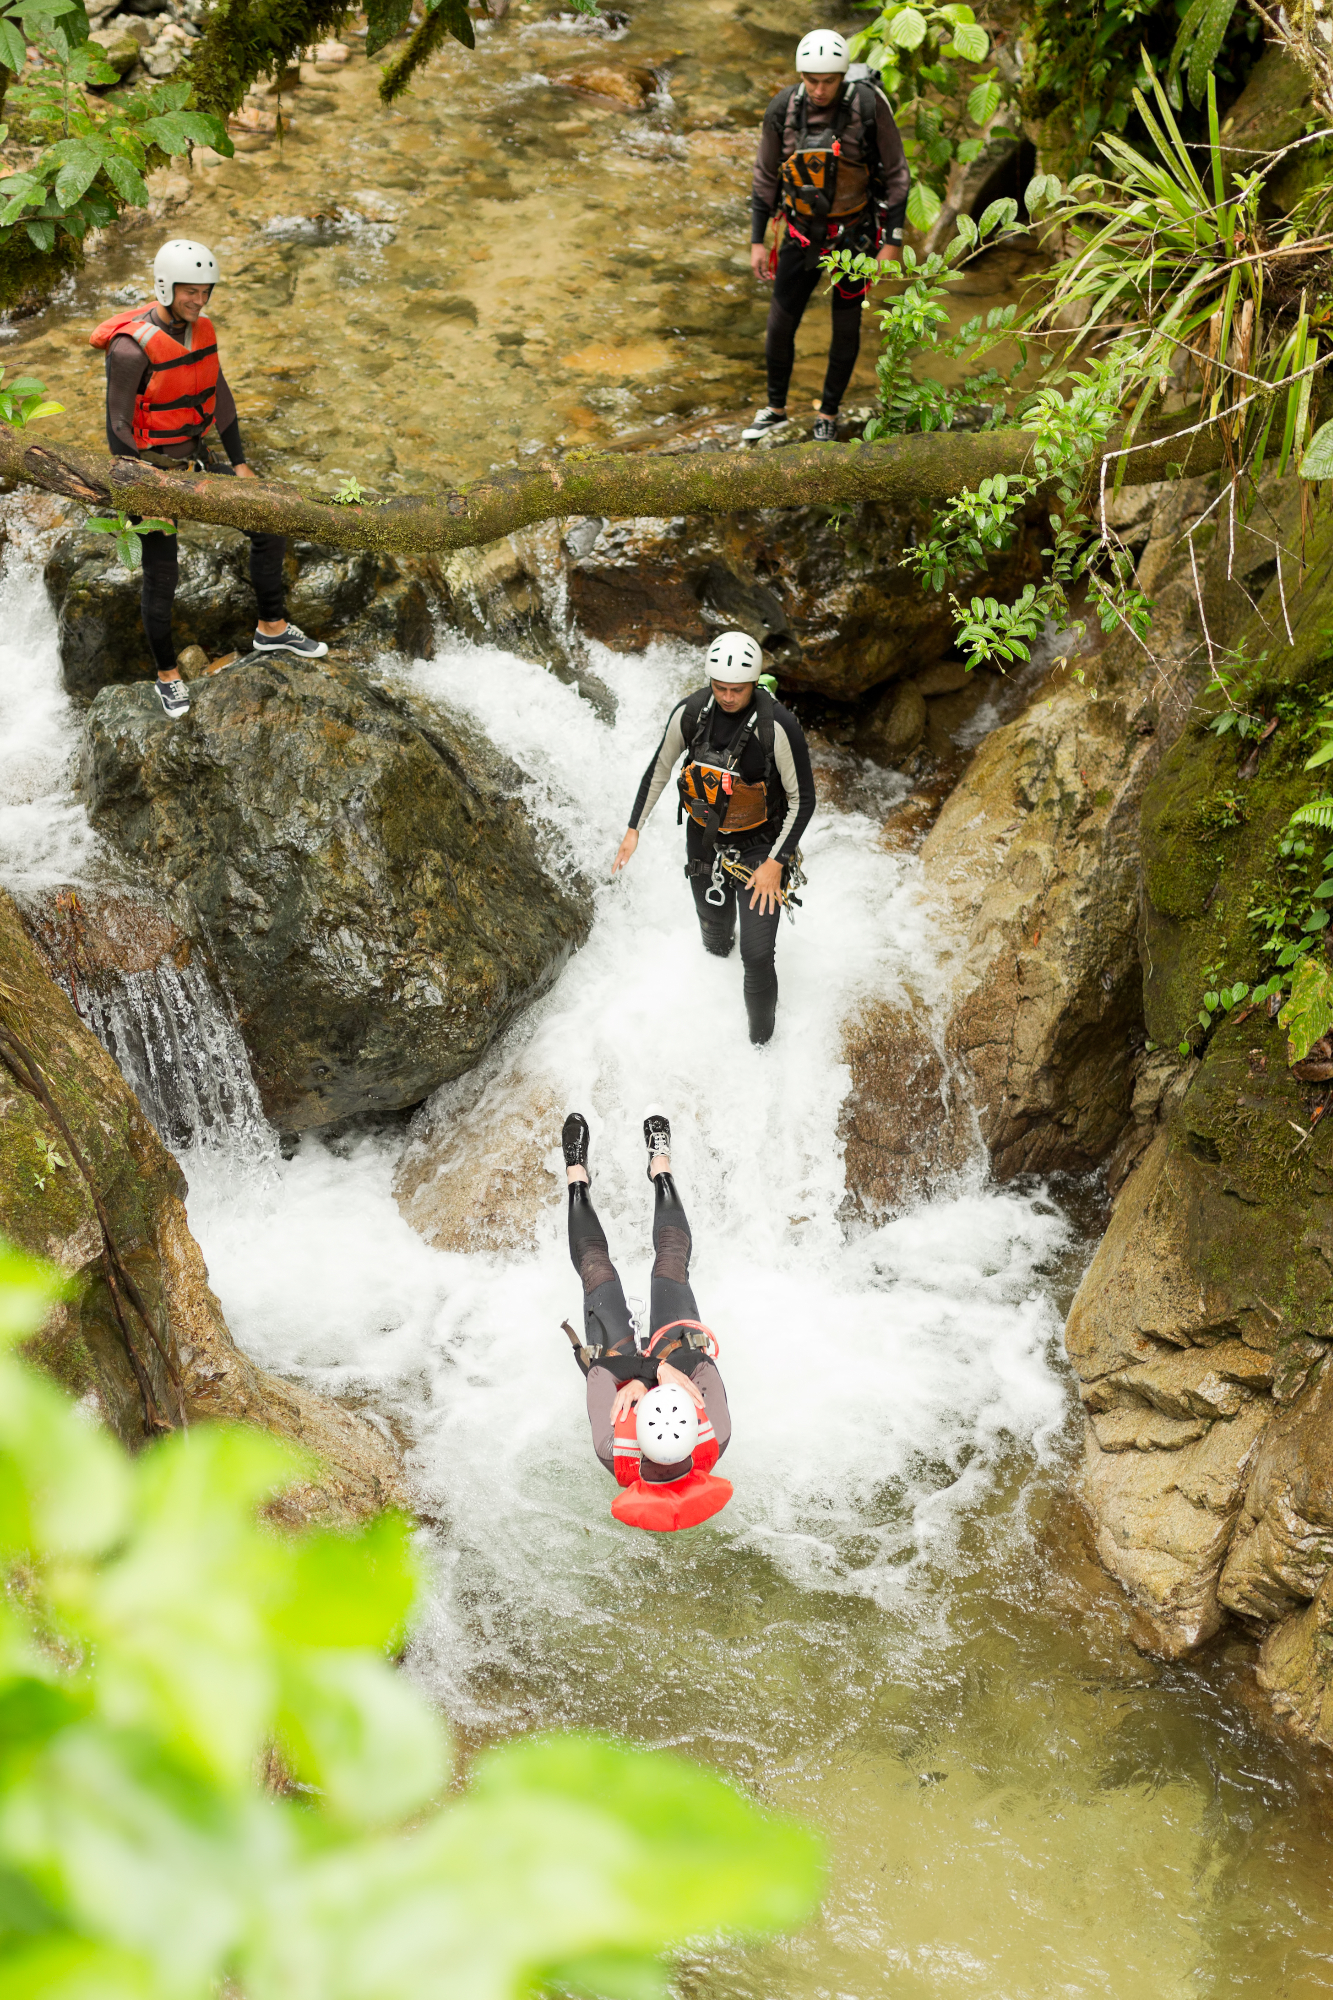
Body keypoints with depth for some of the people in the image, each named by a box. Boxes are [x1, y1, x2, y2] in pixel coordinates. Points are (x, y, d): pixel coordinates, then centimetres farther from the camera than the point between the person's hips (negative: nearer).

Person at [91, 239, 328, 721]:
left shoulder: (202, 330, -3)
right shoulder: (131, 346, -25)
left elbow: (220, 397, 9)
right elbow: (118, 426, -21)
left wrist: (238, 463, 9)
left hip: (196, 463, 7)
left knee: (269, 528, 7)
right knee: (161, 578, -1)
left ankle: (272, 628, 25)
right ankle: (167, 675, 20)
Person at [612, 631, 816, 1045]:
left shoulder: (779, 727, -27)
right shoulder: (689, 713, -16)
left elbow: (802, 799, -17)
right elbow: (659, 768, 2)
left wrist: (775, 863, -20)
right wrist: (634, 829, 3)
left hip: (760, 844, -3)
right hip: (704, 838, 4)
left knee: (757, 956, -7)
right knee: (715, 935, 22)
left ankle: (762, 1042, 16)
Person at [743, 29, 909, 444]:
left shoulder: (869, 105, -20)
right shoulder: (782, 110, -13)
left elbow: (896, 173, -11)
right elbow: (766, 177, 0)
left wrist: (893, 242, -12)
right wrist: (757, 241, 0)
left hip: (855, 234, -2)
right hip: (803, 234, 2)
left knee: (846, 327, 8)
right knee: (780, 325, 3)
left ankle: (828, 414, 26)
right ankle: (775, 408, 26)